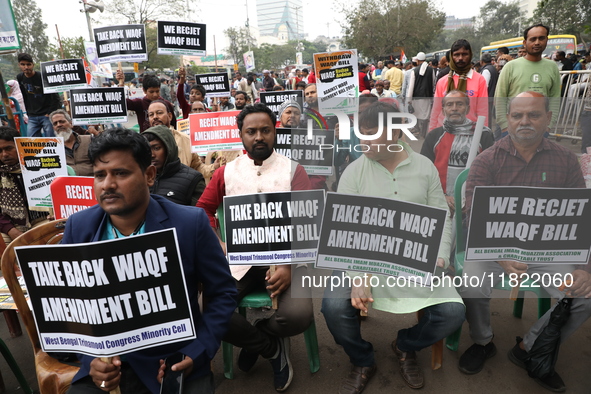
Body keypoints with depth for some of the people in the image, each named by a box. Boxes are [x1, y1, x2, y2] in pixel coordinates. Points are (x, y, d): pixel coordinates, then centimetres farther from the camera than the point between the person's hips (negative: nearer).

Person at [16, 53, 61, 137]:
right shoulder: (20, 78, 9)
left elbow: (55, 97, -10)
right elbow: (25, 97, 20)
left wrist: (50, 113, -13)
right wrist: (28, 112, 15)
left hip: (47, 115, -6)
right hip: (32, 117, 6)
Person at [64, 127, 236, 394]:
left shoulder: (190, 223, -15)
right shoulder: (78, 227, -5)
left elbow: (222, 293, -6)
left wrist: (196, 353, -15)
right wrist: (89, 357, -10)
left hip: (174, 361, -2)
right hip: (104, 361, 3)